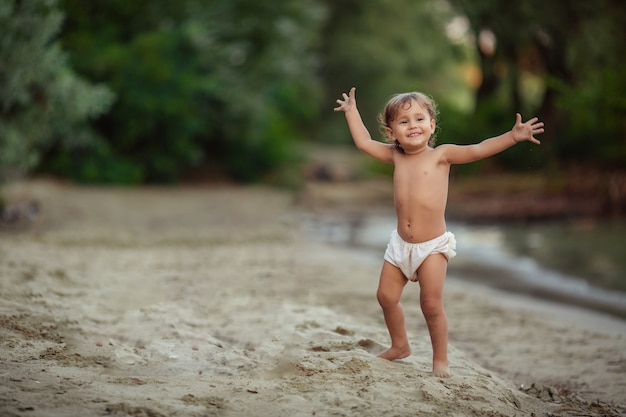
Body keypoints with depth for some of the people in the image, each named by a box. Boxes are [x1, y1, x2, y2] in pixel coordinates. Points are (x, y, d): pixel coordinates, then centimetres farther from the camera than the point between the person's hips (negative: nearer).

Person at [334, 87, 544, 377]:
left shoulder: (441, 155, -6)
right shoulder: (395, 156, 5)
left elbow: (478, 150, -14)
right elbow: (363, 142, 14)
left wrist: (513, 136, -24)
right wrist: (351, 111, 20)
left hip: (432, 246, -5)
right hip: (400, 244, 5)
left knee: (432, 305, -5)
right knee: (386, 296, 10)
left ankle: (440, 359, 12)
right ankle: (399, 346, 33)